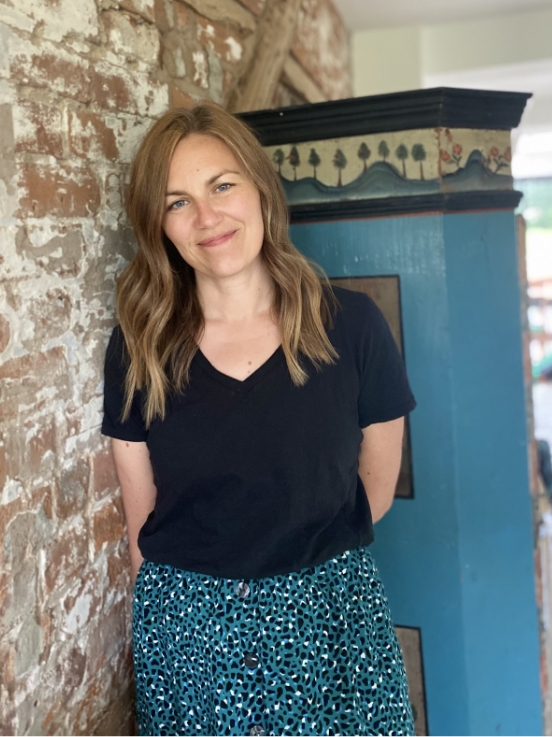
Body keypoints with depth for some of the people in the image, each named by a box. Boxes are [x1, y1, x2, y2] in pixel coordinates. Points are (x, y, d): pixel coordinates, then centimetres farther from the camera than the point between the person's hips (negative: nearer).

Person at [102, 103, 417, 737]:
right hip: (185, 624, 1)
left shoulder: (351, 325, -10)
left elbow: (377, 484, 1)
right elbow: (141, 515, 0)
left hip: (330, 614, 0)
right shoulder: (139, 348, -7)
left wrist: (306, 558, 8)